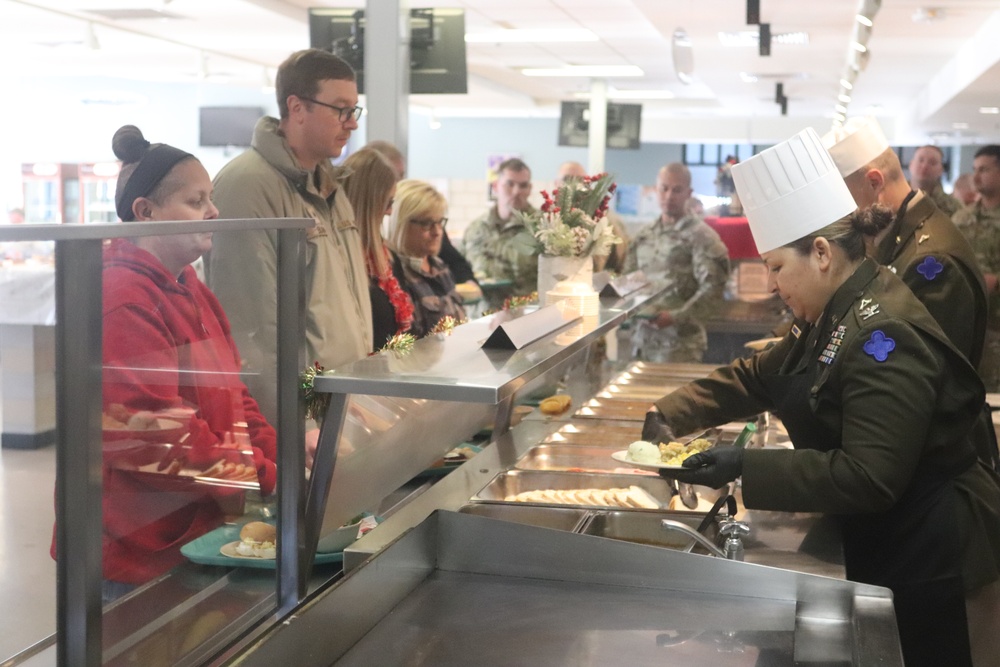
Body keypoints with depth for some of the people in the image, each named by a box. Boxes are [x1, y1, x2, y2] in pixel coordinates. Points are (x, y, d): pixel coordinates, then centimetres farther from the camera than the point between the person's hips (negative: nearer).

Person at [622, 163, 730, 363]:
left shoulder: (701, 236, -4)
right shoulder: (642, 237, 13)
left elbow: (712, 288, -11)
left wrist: (676, 317, -20)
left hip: (679, 340, -5)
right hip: (643, 337, 5)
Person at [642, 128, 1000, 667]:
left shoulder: (885, 337, -26)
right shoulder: (834, 318, 6)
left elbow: (868, 477, -31)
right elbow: (753, 378, 12)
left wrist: (745, 468, -30)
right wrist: (670, 413, 0)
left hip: (927, 561, -10)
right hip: (877, 545, 10)